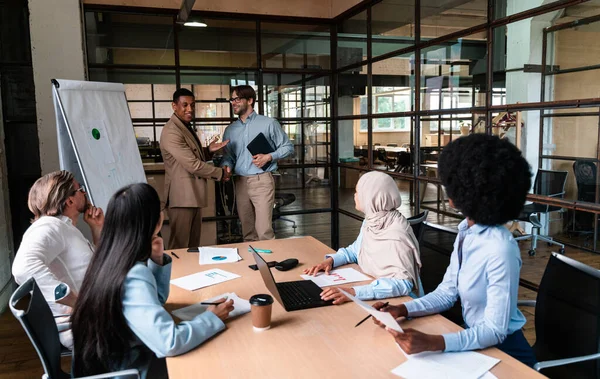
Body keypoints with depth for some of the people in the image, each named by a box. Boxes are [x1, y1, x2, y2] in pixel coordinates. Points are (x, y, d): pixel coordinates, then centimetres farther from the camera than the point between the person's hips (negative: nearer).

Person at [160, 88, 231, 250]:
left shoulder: (187, 127, 16)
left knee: (194, 244, 15)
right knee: (180, 246, -2)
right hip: (182, 196, -10)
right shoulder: (172, 131, -18)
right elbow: (193, 164, -21)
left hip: (194, 195, 10)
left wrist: (208, 150, 5)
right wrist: (220, 173, -9)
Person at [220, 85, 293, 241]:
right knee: (247, 231, 11)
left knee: (264, 231, -10)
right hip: (240, 183, 5)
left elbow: (288, 146, 3)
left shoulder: (269, 123, 0)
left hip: (262, 181, -5)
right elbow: (228, 155, 13)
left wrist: (269, 157, -12)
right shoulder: (230, 130, 13)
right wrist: (226, 166, -9)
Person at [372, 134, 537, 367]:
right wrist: (402, 310, -11)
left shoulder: (500, 250, -29)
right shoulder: (466, 230, -3)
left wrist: (433, 343, -37)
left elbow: (495, 330, -26)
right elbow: (446, 293, 3)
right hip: (473, 337, 6)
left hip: (503, 351, -6)